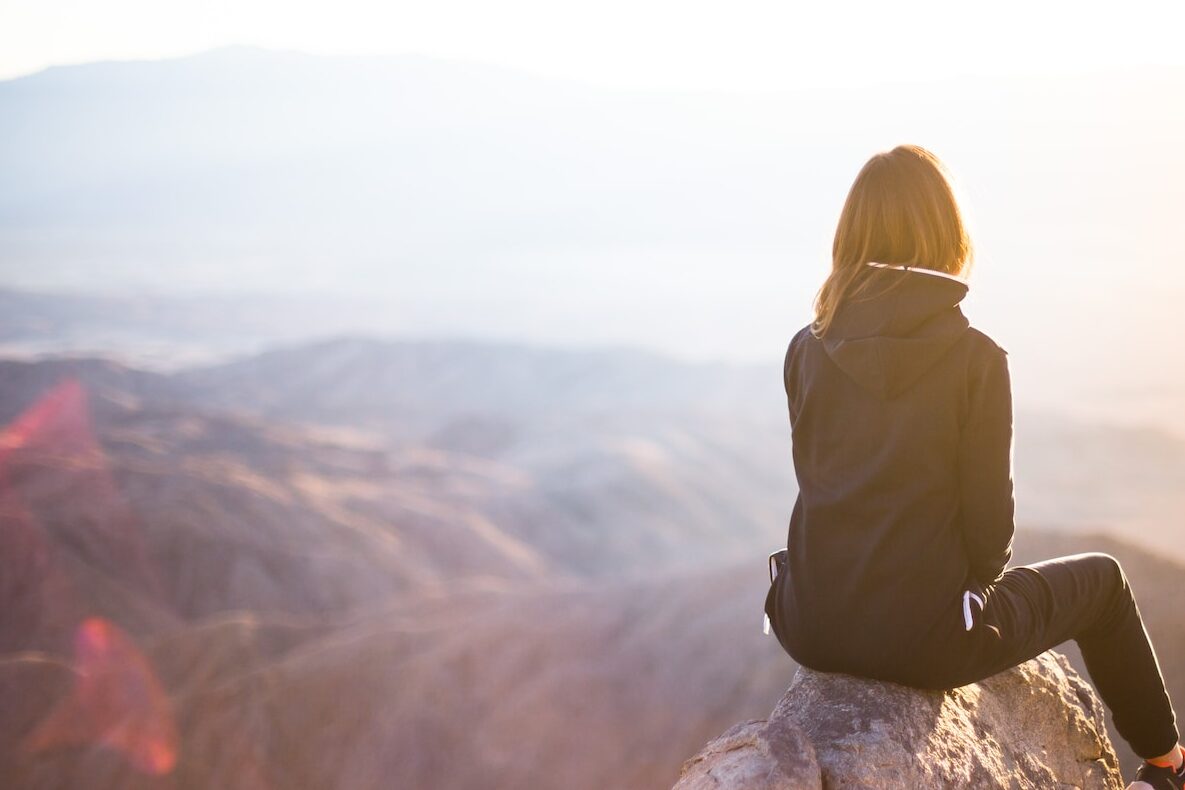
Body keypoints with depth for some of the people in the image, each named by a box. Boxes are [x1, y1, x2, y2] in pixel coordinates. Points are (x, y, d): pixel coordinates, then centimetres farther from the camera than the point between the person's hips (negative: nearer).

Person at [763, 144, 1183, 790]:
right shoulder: (975, 357, -14)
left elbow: (819, 483, 7)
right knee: (1101, 579, 23)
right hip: (922, 640, -4)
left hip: (812, 631, 4)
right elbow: (988, 517, -10)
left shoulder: (807, 349, -2)